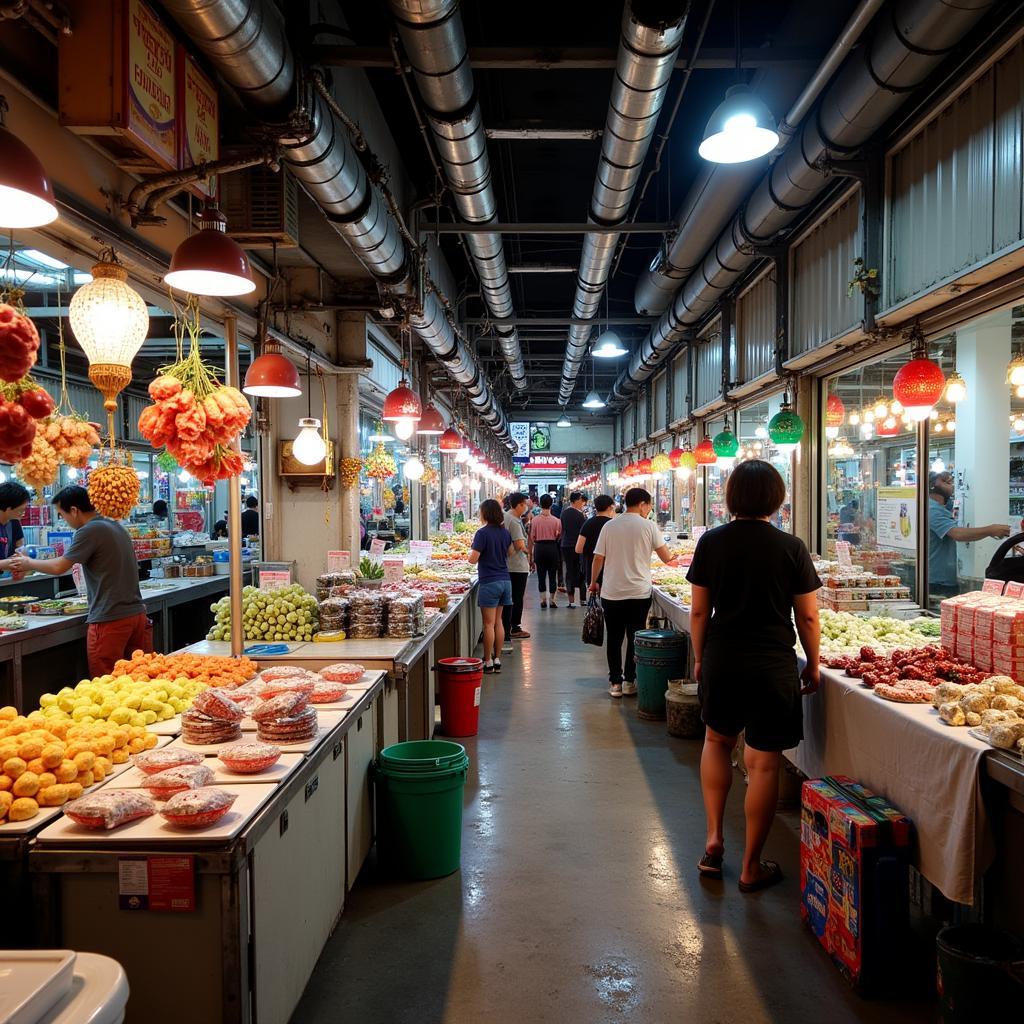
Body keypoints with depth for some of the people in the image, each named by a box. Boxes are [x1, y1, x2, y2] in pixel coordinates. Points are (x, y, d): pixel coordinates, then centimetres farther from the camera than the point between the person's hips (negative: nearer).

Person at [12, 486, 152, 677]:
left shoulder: (90, 531, -11)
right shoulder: (117, 526, 14)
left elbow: (59, 567, -9)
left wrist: (29, 564, 8)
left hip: (110, 620, -8)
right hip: (137, 613, 8)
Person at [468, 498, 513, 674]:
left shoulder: (483, 533, -14)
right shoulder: (505, 532, 7)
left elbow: (473, 559, -16)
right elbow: (511, 552, 22)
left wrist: (472, 552, 4)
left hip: (489, 582, -7)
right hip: (505, 580, 7)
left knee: (489, 623, -1)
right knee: (498, 621, 12)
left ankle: (488, 662, 3)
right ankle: (497, 660, 17)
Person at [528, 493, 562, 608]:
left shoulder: (535, 520, -5)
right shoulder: (556, 521, -7)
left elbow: (531, 538, -1)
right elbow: (559, 536, -2)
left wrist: (531, 555, 7)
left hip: (539, 548, 1)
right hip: (552, 547, 0)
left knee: (541, 575, 9)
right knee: (552, 575, 8)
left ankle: (543, 599, 10)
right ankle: (551, 600, 11)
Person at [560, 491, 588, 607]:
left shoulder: (564, 513, 6)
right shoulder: (579, 514, -14)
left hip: (565, 546, 5)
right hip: (577, 546, -5)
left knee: (569, 571, 7)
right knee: (581, 572, 5)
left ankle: (571, 601, 7)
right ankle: (583, 599, 8)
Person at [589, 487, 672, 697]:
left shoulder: (610, 526, 1)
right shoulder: (648, 526, -5)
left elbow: (598, 558, 1)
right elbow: (666, 558, -4)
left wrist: (594, 582, 15)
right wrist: (670, 555, 18)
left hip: (611, 592, 2)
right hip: (639, 592, -2)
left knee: (614, 639, 9)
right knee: (635, 639, 10)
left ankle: (615, 683, 12)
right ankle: (629, 681, 14)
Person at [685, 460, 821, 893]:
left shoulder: (711, 542, -2)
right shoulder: (790, 547, -7)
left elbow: (699, 611, 1)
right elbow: (807, 617, -3)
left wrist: (699, 658, 13)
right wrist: (813, 665, 10)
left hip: (721, 660, 2)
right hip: (774, 665, -2)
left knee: (717, 740, 25)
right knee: (764, 763, 6)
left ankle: (714, 838, 21)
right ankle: (751, 866, 16)